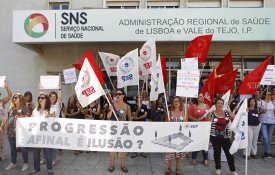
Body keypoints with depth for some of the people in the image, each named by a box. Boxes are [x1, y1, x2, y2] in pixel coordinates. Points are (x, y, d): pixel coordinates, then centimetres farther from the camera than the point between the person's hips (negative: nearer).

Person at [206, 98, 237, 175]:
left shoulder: (227, 112, 3)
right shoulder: (211, 114, -3)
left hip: (225, 136, 2)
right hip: (215, 136, -2)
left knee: (229, 152, 4)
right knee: (217, 152, 7)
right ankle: (218, 168, 25)